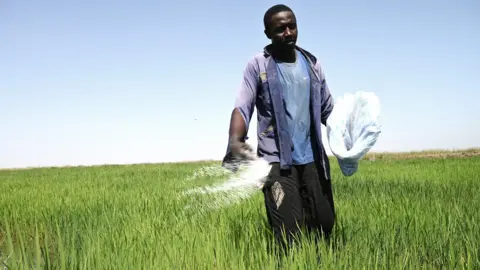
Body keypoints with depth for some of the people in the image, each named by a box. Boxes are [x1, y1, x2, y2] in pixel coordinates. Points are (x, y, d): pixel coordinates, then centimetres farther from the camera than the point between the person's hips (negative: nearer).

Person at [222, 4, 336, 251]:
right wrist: (235, 141, -31)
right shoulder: (258, 65, -3)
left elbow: (328, 108, 12)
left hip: (312, 158, 5)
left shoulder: (312, 63, 9)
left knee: (324, 224, 12)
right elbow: (242, 108, -11)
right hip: (277, 160, -4)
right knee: (289, 235, -6)